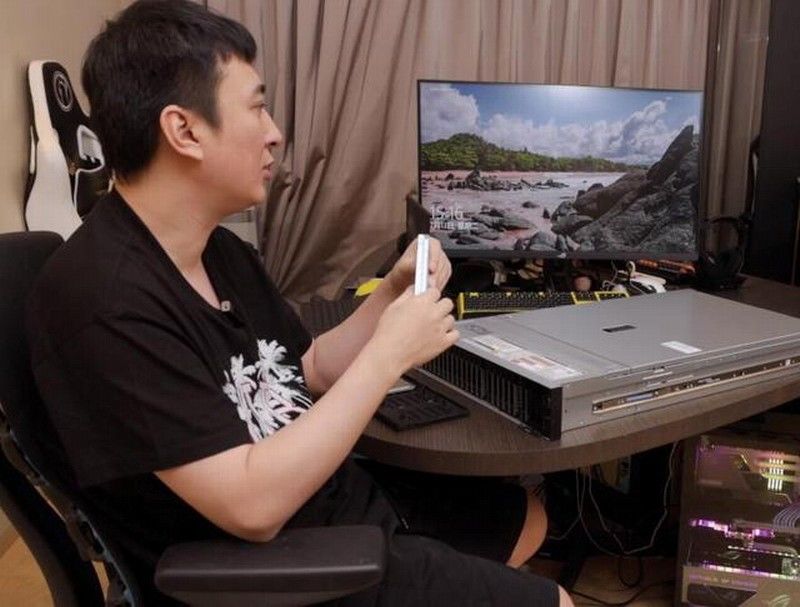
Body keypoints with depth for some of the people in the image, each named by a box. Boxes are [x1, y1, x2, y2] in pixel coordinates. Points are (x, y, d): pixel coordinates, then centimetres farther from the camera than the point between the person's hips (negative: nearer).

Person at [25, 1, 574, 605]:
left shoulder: (221, 250, 4)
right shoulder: (105, 298, -28)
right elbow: (253, 505, -31)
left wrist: (393, 291, -3)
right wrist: (390, 353, -25)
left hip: (337, 499, 9)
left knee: (527, 516, 24)